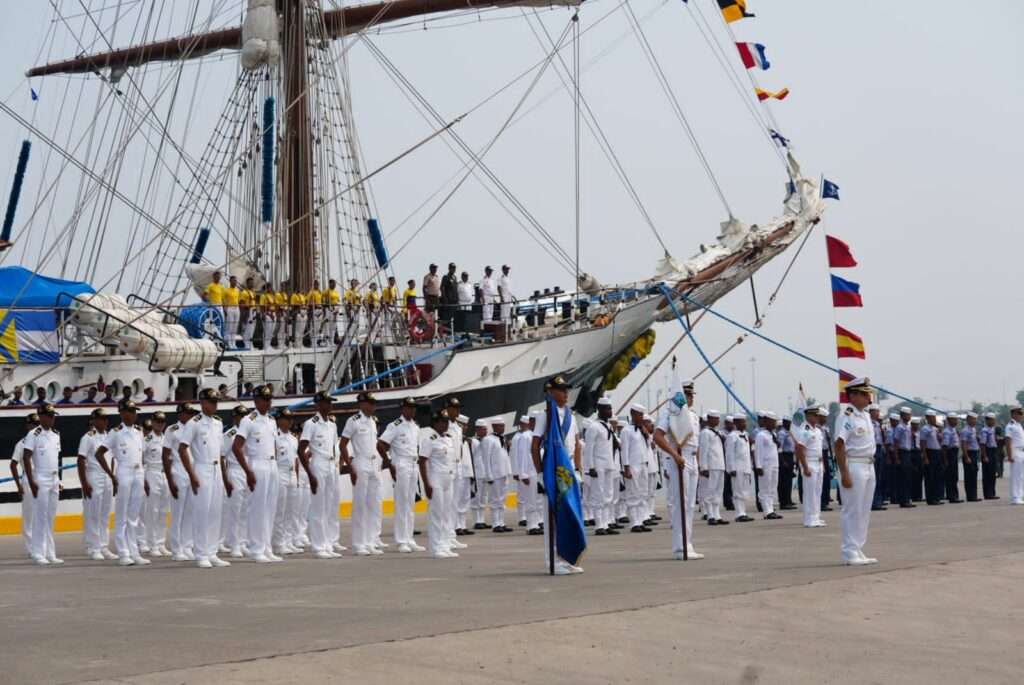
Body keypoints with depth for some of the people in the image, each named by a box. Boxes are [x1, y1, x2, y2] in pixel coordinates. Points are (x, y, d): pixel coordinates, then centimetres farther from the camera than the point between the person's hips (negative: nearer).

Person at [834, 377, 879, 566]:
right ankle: (850, 553, -2)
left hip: (869, 466, 9)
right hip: (854, 466, -9)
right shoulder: (847, 417, -13)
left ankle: (859, 551, 19)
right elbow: (839, 446, -18)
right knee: (852, 511, -6)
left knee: (864, 511, 12)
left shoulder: (866, 416, 14)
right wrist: (844, 474, -22)